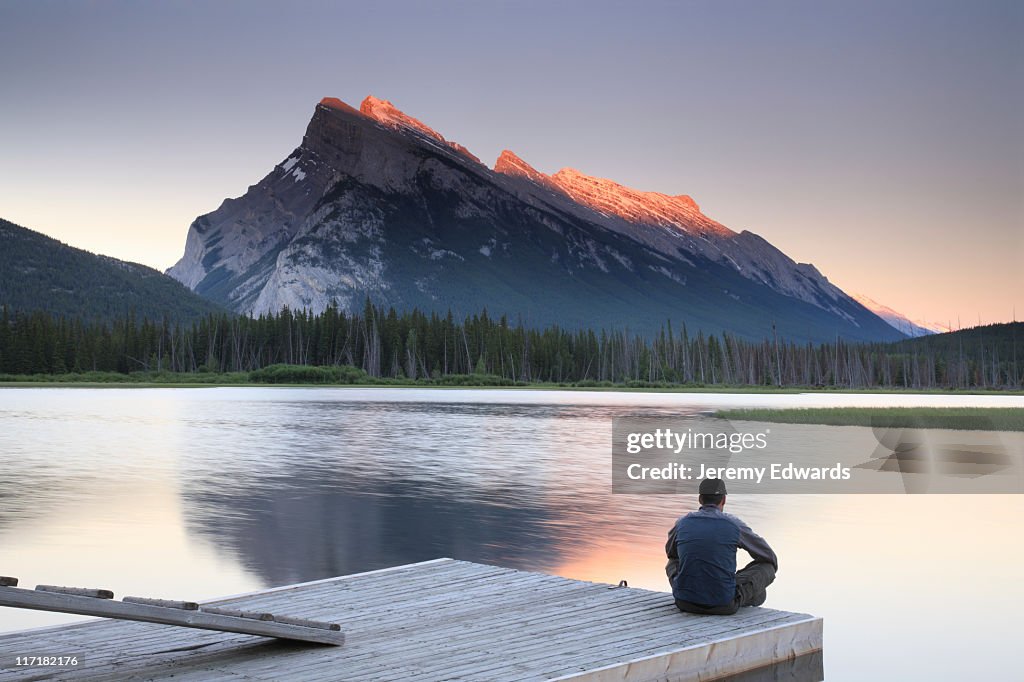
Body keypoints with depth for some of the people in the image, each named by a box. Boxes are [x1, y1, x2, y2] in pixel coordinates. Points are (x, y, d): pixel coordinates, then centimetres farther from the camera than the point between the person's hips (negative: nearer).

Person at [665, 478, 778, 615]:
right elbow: (768, 556, 15)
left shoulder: (682, 523, 4)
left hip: (685, 602, 3)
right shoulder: (734, 525, -2)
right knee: (766, 566, 18)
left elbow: (671, 552, 28)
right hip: (723, 604, -3)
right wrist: (770, 569, 39)